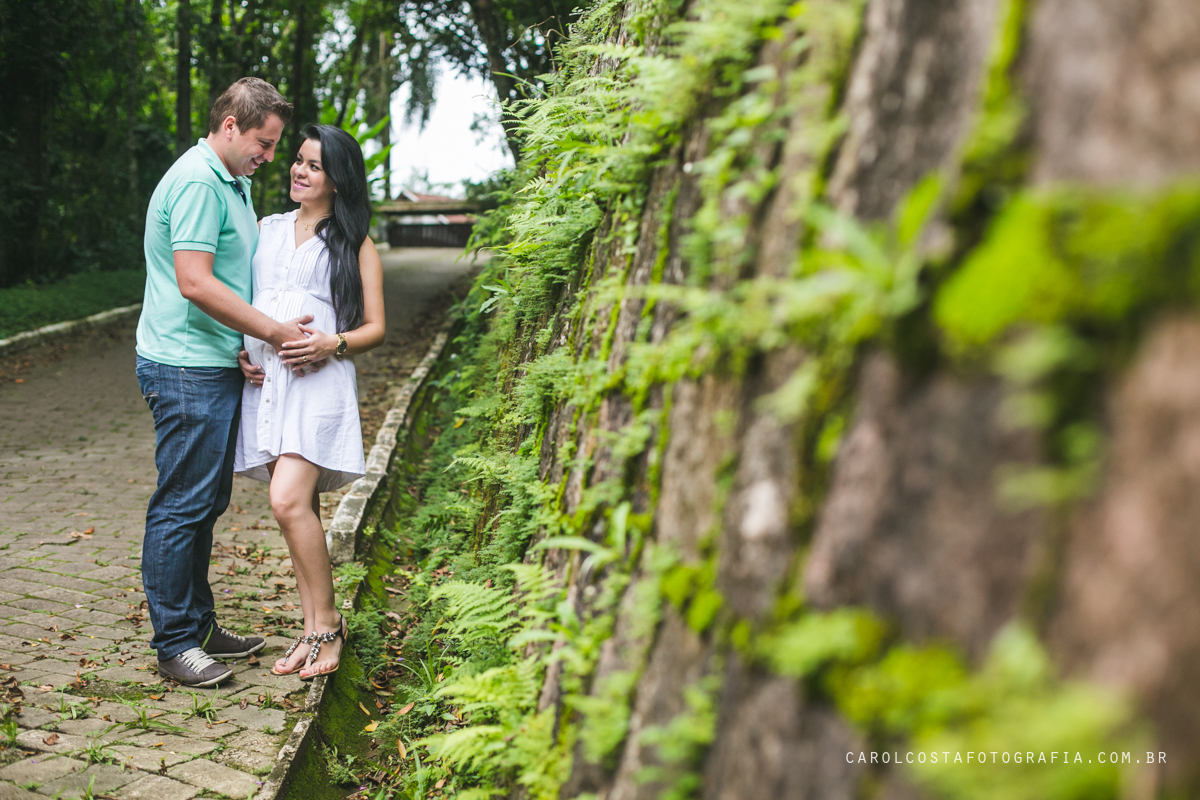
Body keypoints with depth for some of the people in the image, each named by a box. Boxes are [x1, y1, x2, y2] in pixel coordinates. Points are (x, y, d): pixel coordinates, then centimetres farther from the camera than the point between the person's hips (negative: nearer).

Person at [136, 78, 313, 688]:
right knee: (182, 505, -4)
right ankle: (175, 644, 5)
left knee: (206, 502, 15)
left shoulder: (229, 183, 18)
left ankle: (198, 624, 26)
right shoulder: (198, 181, -15)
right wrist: (274, 332, -18)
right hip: (186, 369, -10)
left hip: (215, 366, 10)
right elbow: (195, 282, -22)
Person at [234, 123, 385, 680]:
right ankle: (314, 631, 12)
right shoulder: (268, 230, 20)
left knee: (289, 501, -19)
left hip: (318, 382, -4)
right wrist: (240, 352, 6)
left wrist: (331, 344, -14)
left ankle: (327, 625, -5)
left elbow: (375, 329, 5)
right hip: (265, 380, 5)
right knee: (299, 508, 5)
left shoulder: (354, 244, 8)